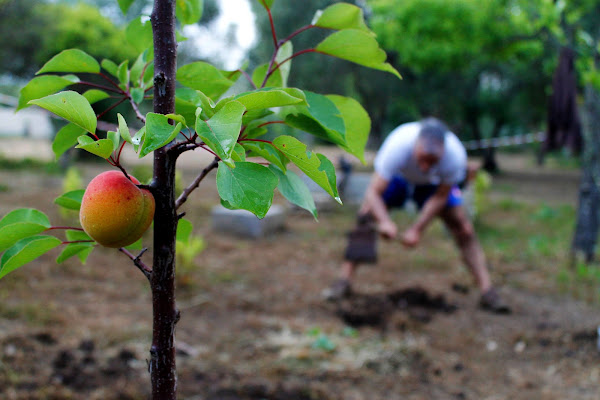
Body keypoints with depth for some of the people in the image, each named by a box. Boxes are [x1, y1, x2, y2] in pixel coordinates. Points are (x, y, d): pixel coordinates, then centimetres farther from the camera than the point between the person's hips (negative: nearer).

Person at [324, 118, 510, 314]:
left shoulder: (456, 156, -39)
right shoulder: (398, 145, -43)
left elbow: (440, 197, -22)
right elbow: (373, 192, -40)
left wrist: (417, 229, -27)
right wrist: (385, 222, -57)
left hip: (434, 184, 1)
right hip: (398, 177, -1)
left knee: (464, 230, -10)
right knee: (366, 217, -18)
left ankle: (487, 292, -1)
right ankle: (344, 281, -11)